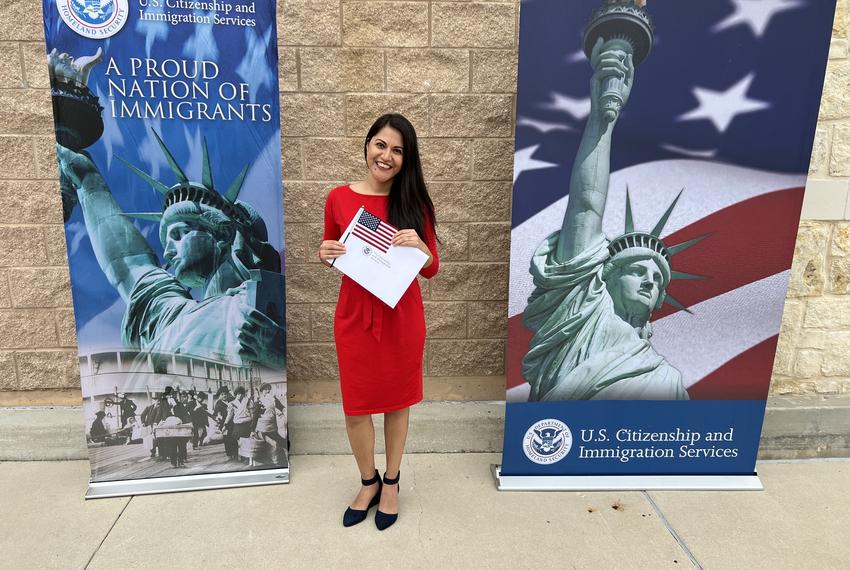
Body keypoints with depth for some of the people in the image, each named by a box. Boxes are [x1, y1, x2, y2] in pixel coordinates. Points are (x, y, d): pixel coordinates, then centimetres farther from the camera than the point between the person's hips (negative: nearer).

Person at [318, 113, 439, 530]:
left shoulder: (413, 202, -4)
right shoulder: (339, 198, -4)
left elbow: (432, 270, -2)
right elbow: (332, 254, 9)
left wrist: (420, 246, -22)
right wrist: (325, 255, -13)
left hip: (402, 316, 0)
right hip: (355, 314, 1)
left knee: (397, 400, 14)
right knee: (356, 405, 10)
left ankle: (391, 482, 37)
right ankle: (368, 481, 36)